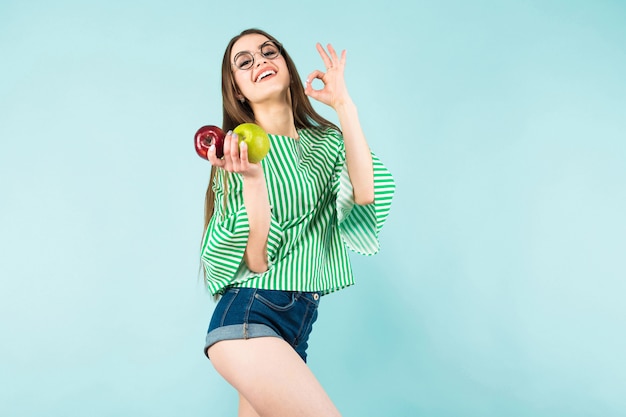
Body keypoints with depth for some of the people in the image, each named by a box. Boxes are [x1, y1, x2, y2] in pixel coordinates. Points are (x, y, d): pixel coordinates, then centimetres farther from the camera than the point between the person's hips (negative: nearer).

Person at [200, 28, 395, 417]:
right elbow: (256, 261, -11)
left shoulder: (326, 140, 10)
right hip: (248, 316, -5)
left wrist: (344, 104, -8)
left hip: (299, 322, 5)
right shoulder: (239, 151, -3)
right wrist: (252, 178, -23)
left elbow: (365, 194, -13)